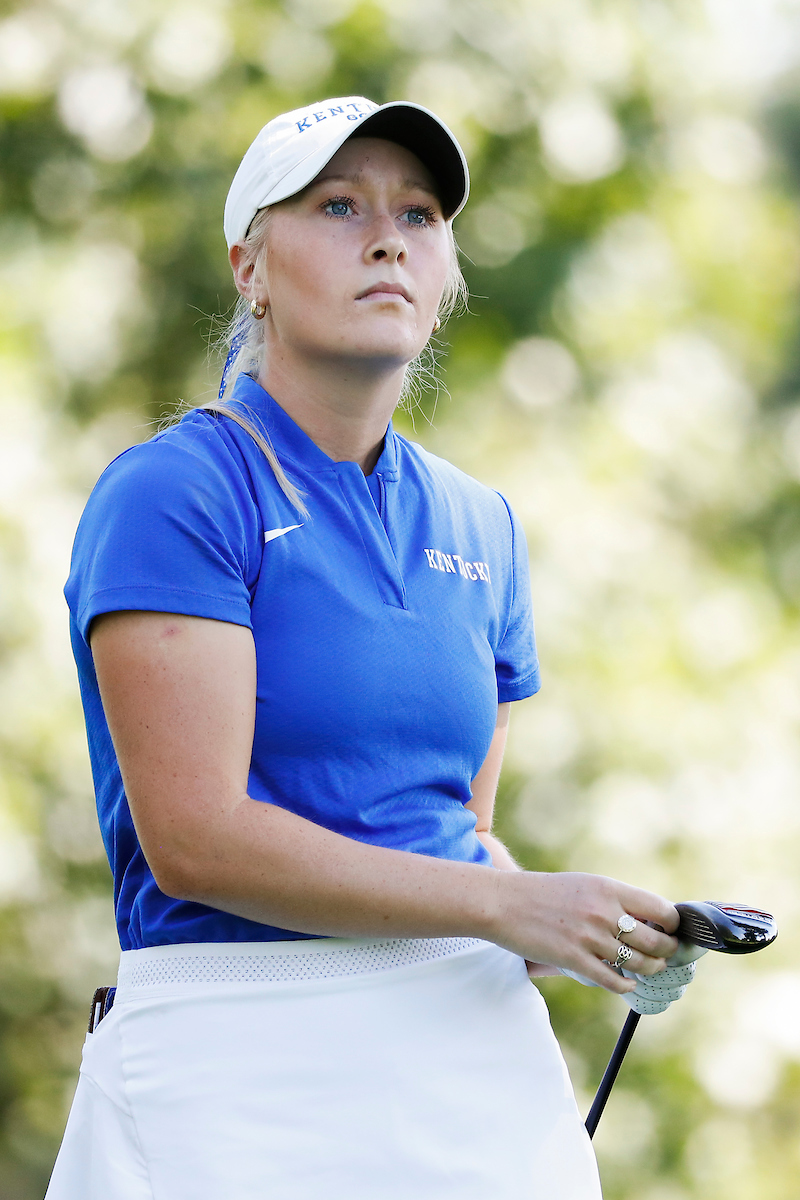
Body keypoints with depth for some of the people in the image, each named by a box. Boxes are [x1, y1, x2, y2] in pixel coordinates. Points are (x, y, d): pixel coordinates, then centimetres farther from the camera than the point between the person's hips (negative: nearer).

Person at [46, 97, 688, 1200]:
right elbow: (194, 836, -15)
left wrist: (582, 934, -2)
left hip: (477, 1044, 6)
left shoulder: (480, 527, 13)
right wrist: (508, 906, -15)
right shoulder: (175, 491, -7)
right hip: (237, 1056, -5)